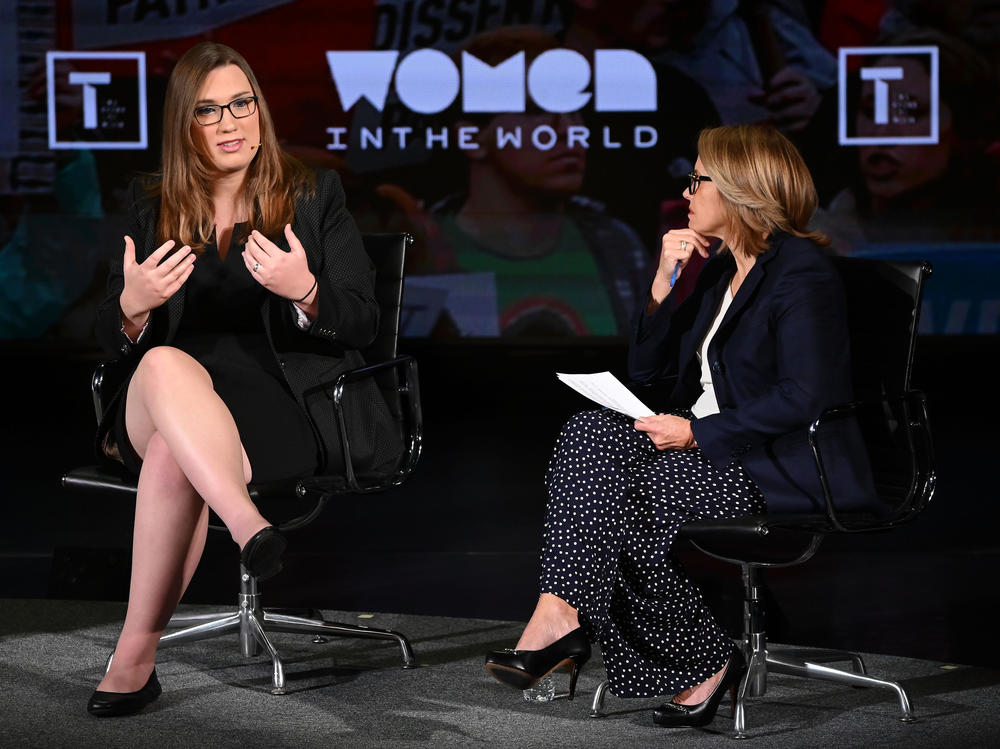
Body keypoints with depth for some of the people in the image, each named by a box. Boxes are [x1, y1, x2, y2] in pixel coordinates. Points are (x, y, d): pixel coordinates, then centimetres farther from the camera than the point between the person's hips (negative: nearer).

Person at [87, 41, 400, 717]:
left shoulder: (315, 195, 8)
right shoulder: (154, 205, 14)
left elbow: (362, 324, 2)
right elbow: (115, 343, 12)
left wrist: (304, 291, -21)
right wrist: (133, 305, -14)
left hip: (291, 398, -2)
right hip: (159, 404, 2)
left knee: (172, 457, -35)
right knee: (165, 363, -37)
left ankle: (137, 655, -34)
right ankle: (250, 527, -55)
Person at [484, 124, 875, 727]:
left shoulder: (802, 272, -11)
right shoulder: (722, 270, 17)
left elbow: (804, 398, -22)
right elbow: (648, 371, 18)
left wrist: (698, 433, -20)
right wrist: (665, 282, 5)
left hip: (785, 471, -9)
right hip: (713, 448, 9)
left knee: (603, 487, -22)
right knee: (588, 435, -14)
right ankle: (562, 621, -24)